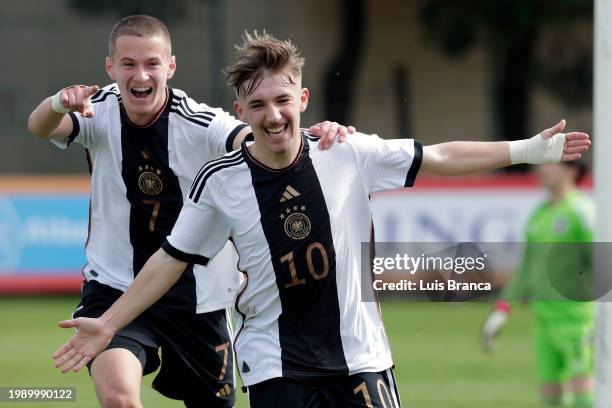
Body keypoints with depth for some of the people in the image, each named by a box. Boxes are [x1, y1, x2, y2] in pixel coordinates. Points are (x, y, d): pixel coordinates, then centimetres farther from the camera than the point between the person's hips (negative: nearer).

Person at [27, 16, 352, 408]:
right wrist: (58, 104, -55)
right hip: (114, 288, 0)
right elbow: (41, 126, -30)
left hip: (198, 297, 0)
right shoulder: (100, 112, -11)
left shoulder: (199, 123, -16)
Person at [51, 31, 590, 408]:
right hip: (274, 362, -1)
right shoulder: (221, 182, -7)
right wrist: (108, 324, 2)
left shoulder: (349, 156, -5)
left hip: (358, 353, 1)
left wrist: (528, 150, 4)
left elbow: (440, 158, 5)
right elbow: (174, 258, 3)